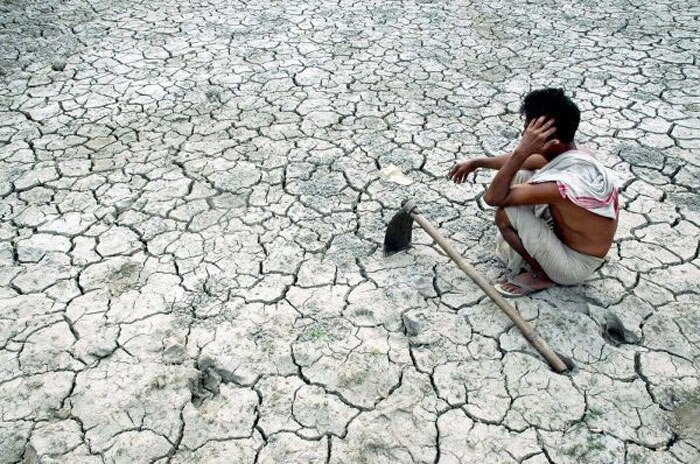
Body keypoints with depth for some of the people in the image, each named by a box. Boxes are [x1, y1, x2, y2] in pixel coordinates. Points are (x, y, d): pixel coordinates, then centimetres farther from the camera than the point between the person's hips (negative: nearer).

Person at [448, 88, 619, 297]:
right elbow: (519, 162, 13)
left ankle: (541, 276, 0)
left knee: (505, 213, -23)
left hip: (576, 266, -8)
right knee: (519, 177, 4)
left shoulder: (569, 181, -36)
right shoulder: (566, 154, -9)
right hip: (568, 235, 8)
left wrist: (522, 150, -34)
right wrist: (477, 163, 18)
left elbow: (493, 197, -31)